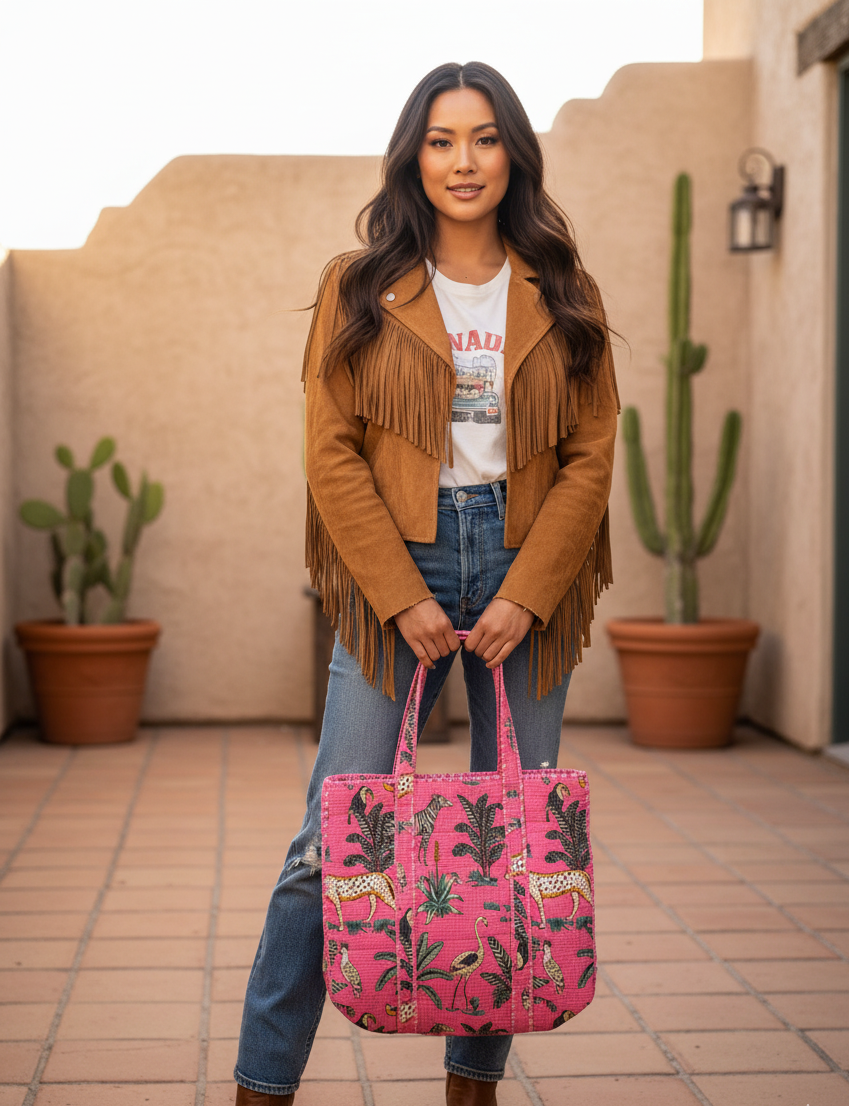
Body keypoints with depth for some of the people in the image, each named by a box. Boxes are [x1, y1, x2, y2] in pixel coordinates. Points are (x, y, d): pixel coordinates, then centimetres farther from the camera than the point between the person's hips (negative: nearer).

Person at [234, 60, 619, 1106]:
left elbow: (591, 456, 5)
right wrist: (403, 597, -9)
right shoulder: (360, 286, 5)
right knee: (335, 839, -4)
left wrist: (526, 595, -7)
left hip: (528, 575, 2)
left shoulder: (564, 296, 9)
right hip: (394, 566, -2)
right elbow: (332, 450, -1)